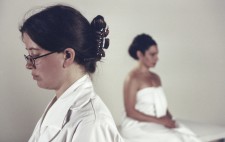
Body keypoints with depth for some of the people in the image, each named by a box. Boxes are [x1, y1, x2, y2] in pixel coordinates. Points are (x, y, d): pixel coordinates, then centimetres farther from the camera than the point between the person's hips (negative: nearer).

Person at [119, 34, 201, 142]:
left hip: (159, 125, 7)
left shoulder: (156, 78, 15)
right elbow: (130, 112, -12)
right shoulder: (132, 78, -8)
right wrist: (159, 120, -15)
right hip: (138, 127, -7)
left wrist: (169, 120, -3)